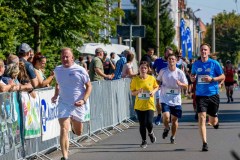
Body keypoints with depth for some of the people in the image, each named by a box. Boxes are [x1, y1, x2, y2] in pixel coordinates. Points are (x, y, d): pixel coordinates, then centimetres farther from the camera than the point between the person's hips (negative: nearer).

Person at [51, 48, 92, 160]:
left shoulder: (80, 70, -9)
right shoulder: (57, 70, 3)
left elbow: (89, 86, -3)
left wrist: (84, 100, -17)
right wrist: (55, 95, 5)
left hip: (78, 105, -1)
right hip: (63, 104, 1)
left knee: (78, 133, 16)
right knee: (64, 130, -18)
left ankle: (73, 123, 53)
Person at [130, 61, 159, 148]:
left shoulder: (152, 78, -4)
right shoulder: (135, 79, -3)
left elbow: (156, 87, 14)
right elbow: (132, 92, 3)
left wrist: (153, 91, -7)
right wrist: (138, 91, -18)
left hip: (149, 105, -1)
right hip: (139, 105, 1)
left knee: (149, 123, -13)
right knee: (142, 124, 2)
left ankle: (151, 133, 23)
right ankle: (144, 141, 21)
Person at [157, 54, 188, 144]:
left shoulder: (180, 73, 0)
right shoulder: (163, 71, 1)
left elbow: (186, 86, 3)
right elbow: (158, 81, 17)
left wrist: (180, 84, -19)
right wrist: (159, 85, -5)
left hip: (176, 100, 1)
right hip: (165, 99, -1)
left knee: (174, 119, 6)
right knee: (166, 117, -18)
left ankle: (173, 137, 25)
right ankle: (166, 128, 15)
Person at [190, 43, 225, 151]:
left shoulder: (214, 63, -3)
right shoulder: (196, 64, 6)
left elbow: (223, 77, 0)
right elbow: (192, 75, 22)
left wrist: (212, 79, -15)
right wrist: (192, 78, -2)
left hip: (213, 95, -1)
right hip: (200, 95, 1)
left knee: (213, 121, 7)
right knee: (202, 117, -15)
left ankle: (215, 121, 48)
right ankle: (204, 143, -12)